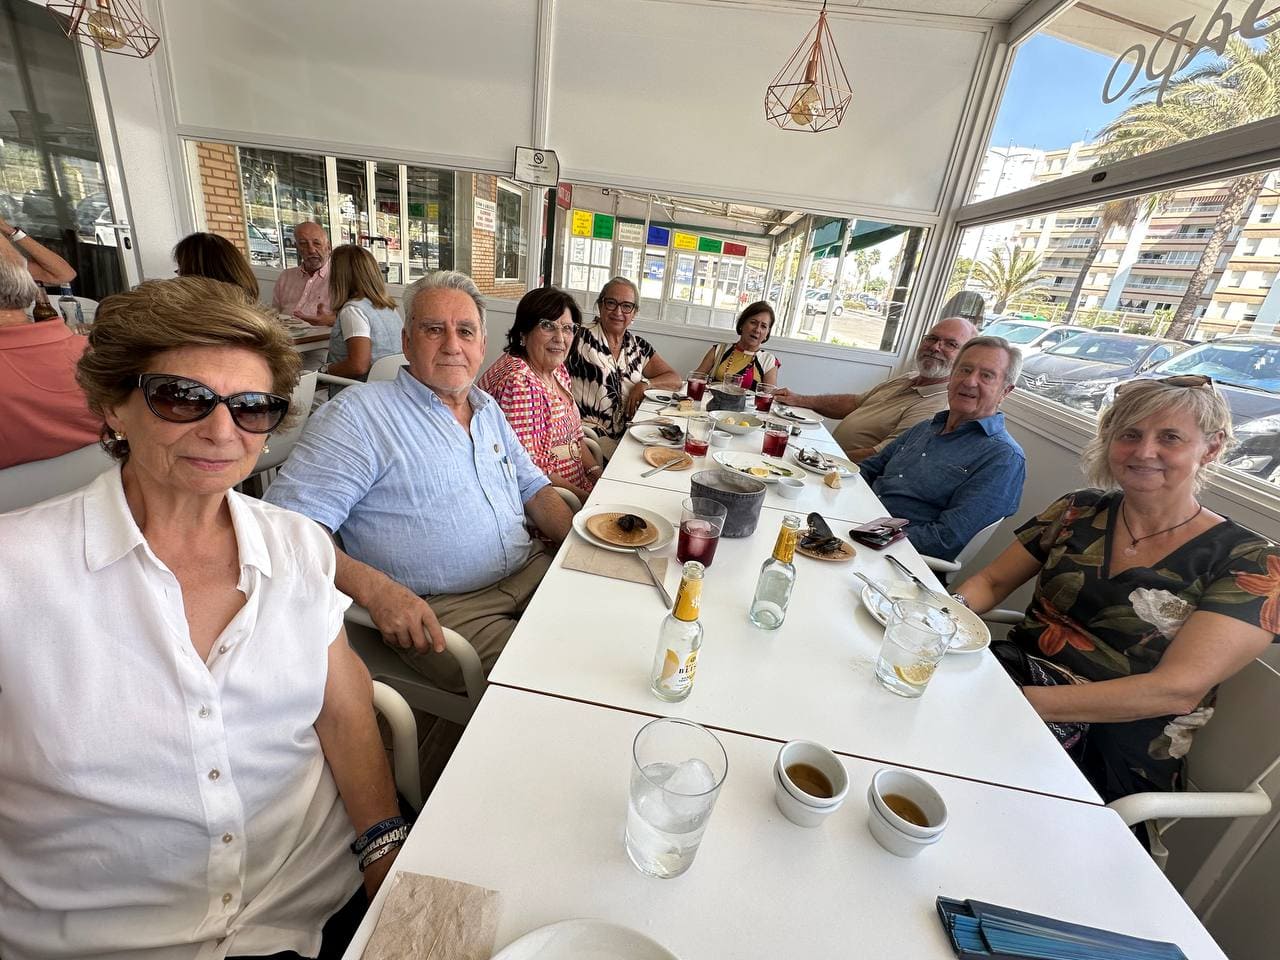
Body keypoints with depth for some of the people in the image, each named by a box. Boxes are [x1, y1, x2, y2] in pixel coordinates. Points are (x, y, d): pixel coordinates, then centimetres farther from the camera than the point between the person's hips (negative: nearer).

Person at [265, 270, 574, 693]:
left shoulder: (488, 408, 13)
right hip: (436, 610, -7)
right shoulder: (357, 414, -9)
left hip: (531, 571, 7)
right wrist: (375, 590, -28)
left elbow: (532, 487, 18)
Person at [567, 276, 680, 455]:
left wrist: (645, 384, -2)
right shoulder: (583, 338, -4)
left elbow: (675, 380, 15)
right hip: (590, 432, -5)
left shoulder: (638, 346, 12)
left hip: (628, 434, 5)